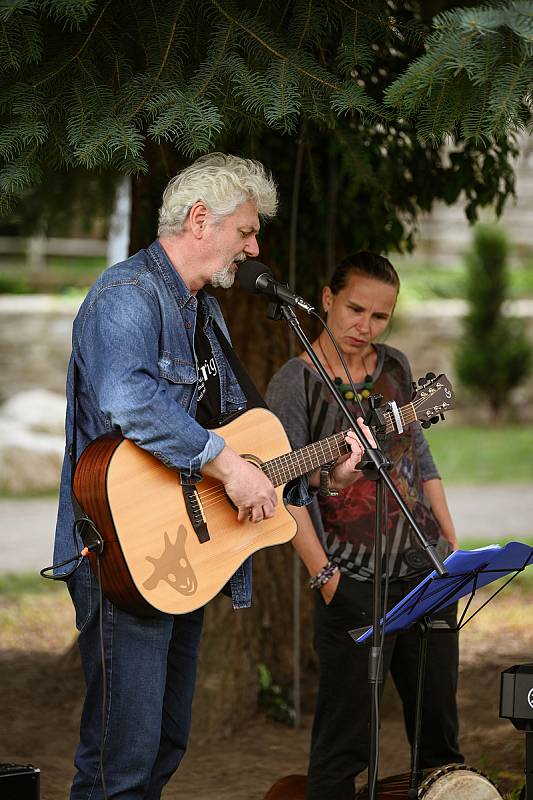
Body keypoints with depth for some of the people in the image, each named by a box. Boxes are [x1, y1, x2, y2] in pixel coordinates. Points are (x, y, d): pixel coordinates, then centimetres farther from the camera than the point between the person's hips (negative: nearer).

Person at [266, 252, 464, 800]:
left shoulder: (394, 366, 10)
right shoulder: (294, 383, -7)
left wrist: (453, 543, 13)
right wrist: (323, 574, -18)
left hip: (426, 568, 6)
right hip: (354, 582, -5)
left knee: (439, 732, 10)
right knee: (345, 744, -4)